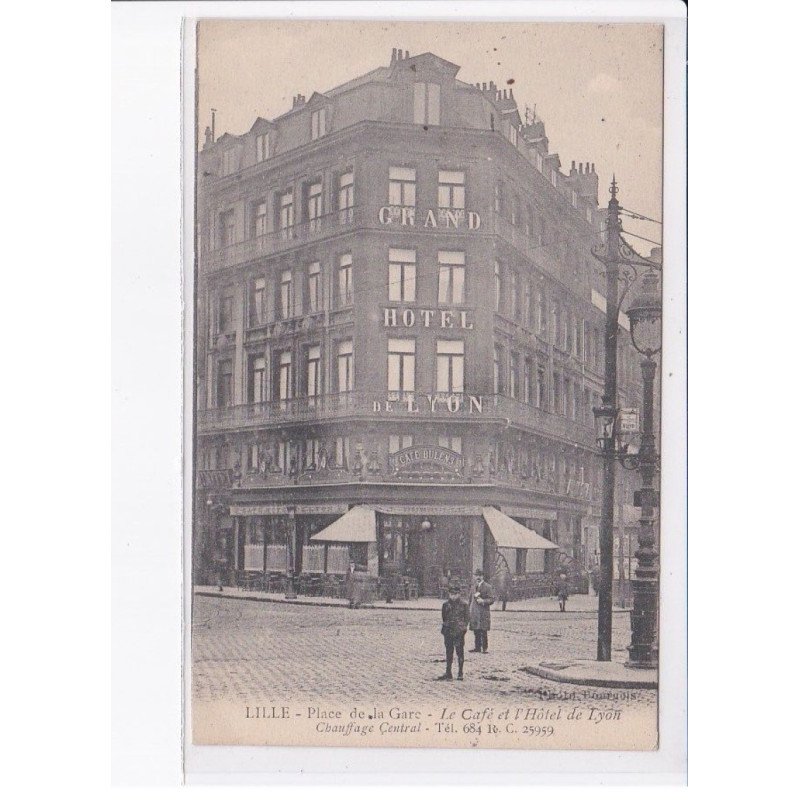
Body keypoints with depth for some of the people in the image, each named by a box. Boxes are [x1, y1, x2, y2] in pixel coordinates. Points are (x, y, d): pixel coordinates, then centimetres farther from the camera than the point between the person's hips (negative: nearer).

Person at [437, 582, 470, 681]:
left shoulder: (464, 605, -1)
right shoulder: (446, 605, 7)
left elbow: (467, 618, 1)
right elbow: (444, 617, 14)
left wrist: (464, 627, -9)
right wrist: (444, 626, 5)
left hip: (459, 632, -3)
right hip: (448, 631, 3)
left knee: (460, 652, 2)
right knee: (448, 653, 8)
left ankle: (460, 673, 11)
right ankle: (448, 673, 14)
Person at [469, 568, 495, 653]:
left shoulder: (487, 587, -2)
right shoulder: (473, 586, 16)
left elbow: (492, 599, -5)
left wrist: (483, 601, -20)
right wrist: (470, 610, 16)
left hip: (483, 612, -5)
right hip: (474, 612, 5)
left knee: (484, 631, -6)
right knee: (476, 631, 7)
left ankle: (485, 648, 0)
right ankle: (477, 647, 13)